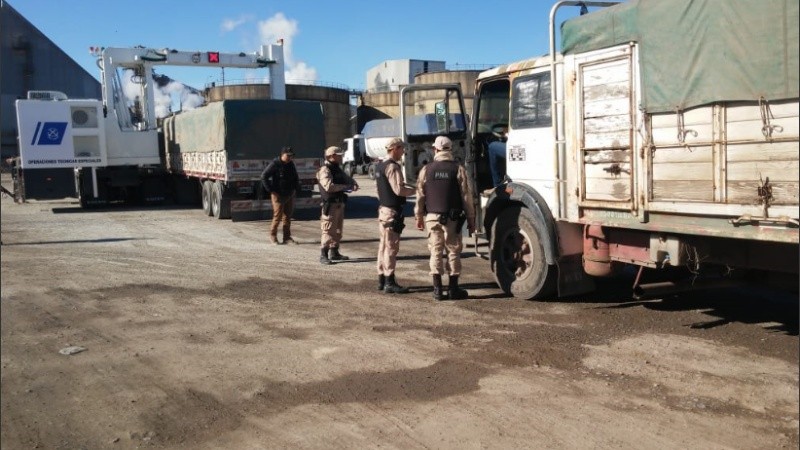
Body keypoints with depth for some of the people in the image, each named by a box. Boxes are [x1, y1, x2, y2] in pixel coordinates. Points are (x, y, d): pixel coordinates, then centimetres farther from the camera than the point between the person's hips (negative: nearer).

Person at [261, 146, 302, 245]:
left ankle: (287, 237, 13)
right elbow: (264, 176, -11)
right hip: (278, 195, -6)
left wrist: (296, 189, 9)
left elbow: (296, 178, 23)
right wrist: (271, 190, -13)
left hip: (290, 195, 6)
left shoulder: (291, 164, 9)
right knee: (277, 216, -5)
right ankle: (273, 235, 12)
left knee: (288, 216, 8)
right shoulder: (275, 164, -10)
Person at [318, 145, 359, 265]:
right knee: (328, 231, -9)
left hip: (340, 204, 10)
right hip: (330, 205, -10)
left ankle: (334, 253, 26)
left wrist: (354, 184, -4)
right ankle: (323, 255, -5)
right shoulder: (325, 170, -14)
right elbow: (329, 186, -28)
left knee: (338, 230, 16)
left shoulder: (338, 169, 16)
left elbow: (347, 178, 19)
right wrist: (345, 187, -22)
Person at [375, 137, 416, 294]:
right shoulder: (392, 167, -15)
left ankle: (381, 280, 19)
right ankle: (389, 282, -4)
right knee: (391, 246, -7)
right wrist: (414, 190, -8)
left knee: (384, 245, 13)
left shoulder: (380, 166, 15)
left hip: (383, 209, 10)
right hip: (392, 211, -10)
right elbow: (399, 190, -21)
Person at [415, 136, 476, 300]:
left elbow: (420, 195, 5)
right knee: (453, 251, 7)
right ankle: (453, 289, 10)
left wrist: (419, 216, 15)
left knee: (436, 251, 7)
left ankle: (437, 289, 7)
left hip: (432, 217, 2)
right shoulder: (458, 169, -3)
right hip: (452, 218, -2)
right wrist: (471, 219, 3)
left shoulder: (426, 169, 2)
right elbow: (466, 196, -3)